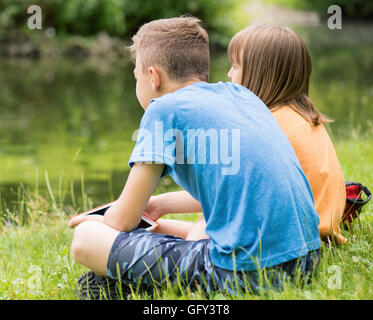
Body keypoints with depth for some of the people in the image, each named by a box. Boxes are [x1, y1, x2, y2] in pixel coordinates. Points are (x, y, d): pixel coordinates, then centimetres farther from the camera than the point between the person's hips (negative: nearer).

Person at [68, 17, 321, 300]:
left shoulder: (165, 109, -2)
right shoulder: (239, 93, 18)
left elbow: (123, 221, 1)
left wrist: (93, 223, 23)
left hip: (244, 273, -8)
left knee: (85, 239, -5)